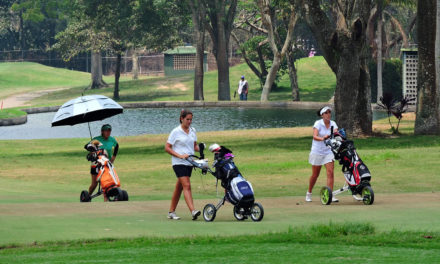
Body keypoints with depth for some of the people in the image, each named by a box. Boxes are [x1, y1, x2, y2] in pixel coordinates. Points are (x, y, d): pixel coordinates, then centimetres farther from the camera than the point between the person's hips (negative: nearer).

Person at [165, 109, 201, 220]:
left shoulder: (192, 131, 11)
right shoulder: (176, 132, -6)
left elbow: (195, 146, 20)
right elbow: (167, 148, -7)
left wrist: (200, 149, -3)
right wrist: (180, 156, -17)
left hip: (189, 163, 6)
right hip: (178, 163, -6)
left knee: (179, 188, 11)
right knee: (187, 186, -18)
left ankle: (171, 212, 19)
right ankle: (193, 211, -29)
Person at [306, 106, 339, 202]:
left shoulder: (333, 123, 2)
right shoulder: (318, 123, -10)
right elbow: (315, 136, -24)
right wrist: (322, 138, -45)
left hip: (328, 152, 3)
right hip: (317, 151, -3)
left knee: (330, 172, -13)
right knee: (315, 175, 7)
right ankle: (309, 193, 28)